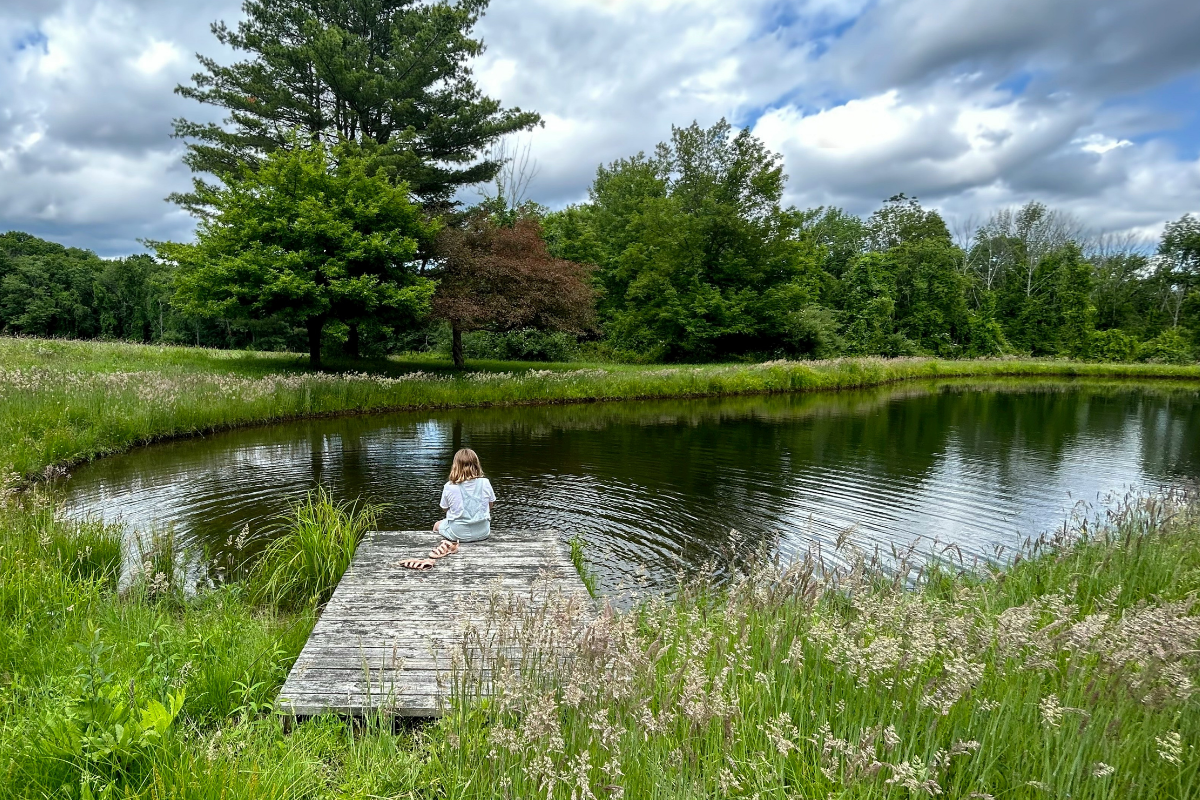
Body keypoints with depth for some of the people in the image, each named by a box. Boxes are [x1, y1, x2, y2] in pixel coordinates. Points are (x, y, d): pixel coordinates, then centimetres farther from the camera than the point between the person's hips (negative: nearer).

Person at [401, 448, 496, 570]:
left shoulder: (449, 487, -13)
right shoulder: (485, 483, -10)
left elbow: (445, 508, 1)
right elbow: (490, 505, 4)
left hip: (458, 533, -1)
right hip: (482, 532, 1)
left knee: (437, 525, 31)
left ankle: (450, 543, 16)